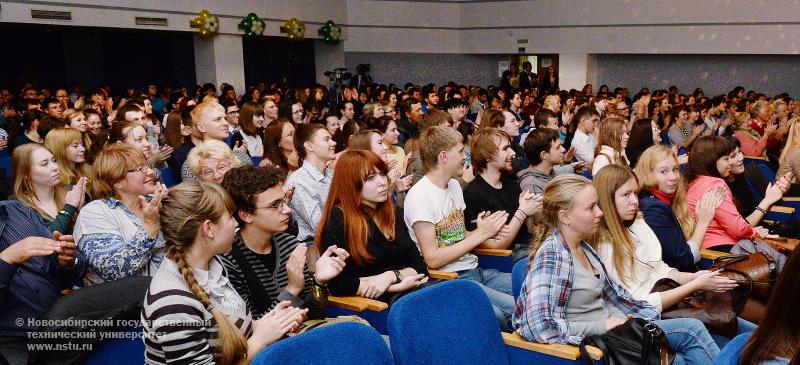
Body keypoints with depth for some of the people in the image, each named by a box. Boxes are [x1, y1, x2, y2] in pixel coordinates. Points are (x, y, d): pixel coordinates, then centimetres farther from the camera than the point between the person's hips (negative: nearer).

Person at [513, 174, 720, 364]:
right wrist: (602, 326, -21)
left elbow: (612, 293, 16)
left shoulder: (583, 246, 5)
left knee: (693, 328, 2)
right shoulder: (551, 255, -22)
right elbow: (539, 327, -30)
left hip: (609, 330, 8)